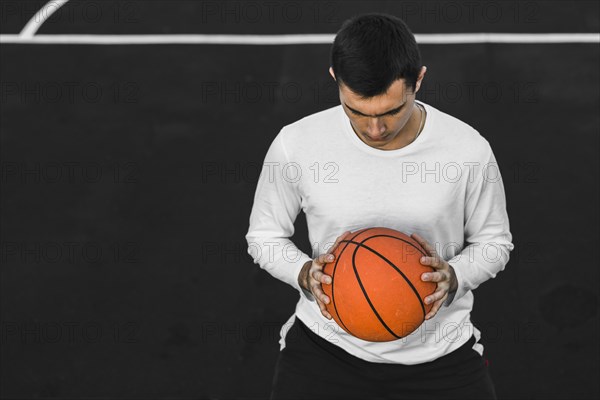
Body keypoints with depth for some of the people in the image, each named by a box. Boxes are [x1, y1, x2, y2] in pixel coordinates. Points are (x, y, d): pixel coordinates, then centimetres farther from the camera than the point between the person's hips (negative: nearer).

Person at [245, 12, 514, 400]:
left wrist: (453, 277, -18)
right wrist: (305, 273, -18)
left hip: (439, 351, 0)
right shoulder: (295, 145, -14)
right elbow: (264, 236, 2)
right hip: (327, 343, 0)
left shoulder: (469, 151, -14)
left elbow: (494, 242, 3)